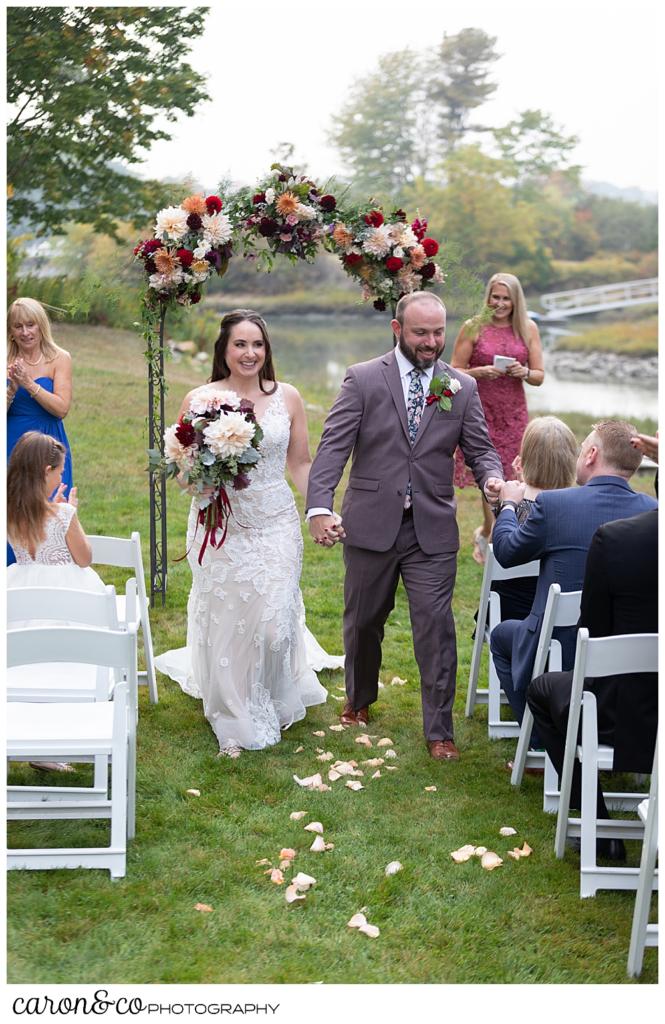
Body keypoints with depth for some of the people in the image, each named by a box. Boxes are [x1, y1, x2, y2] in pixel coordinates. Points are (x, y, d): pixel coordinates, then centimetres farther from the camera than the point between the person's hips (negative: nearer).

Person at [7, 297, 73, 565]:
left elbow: (62, 409, -11)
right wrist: (13, 387, -18)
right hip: (12, 447, 2)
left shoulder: (59, 359, -2)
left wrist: (29, 384, -18)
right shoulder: (7, 361, 4)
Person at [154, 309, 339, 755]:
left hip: (276, 526, 1)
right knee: (226, 623, 4)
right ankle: (235, 721, 25)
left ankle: (271, 707, 28)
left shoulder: (287, 397, 3)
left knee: (275, 623, -3)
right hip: (220, 527, -1)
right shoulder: (199, 399, -2)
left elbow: (301, 464, 9)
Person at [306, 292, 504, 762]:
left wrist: (491, 476, -17)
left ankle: (440, 731, 9)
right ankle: (359, 700, 42)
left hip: (433, 530, 0)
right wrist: (319, 505, -23)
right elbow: (334, 445, -9)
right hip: (371, 525, 0)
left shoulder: (463, 387, 5)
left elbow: (479, 448, 7)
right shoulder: (363, 379, -2)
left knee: (436, 628, -3)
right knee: (363, 621, 16)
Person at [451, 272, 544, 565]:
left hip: (513, 413, 3)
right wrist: (480, 372, -19)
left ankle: (485, 533, 25)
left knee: (504, 475, 5)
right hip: (480, 411, -3)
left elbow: (539, 376, 6)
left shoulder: (528, 329, 5)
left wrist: (524, 372, -15)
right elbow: (454, 371, -1)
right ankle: (494, 535, 8)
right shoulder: (473, 327, -2)